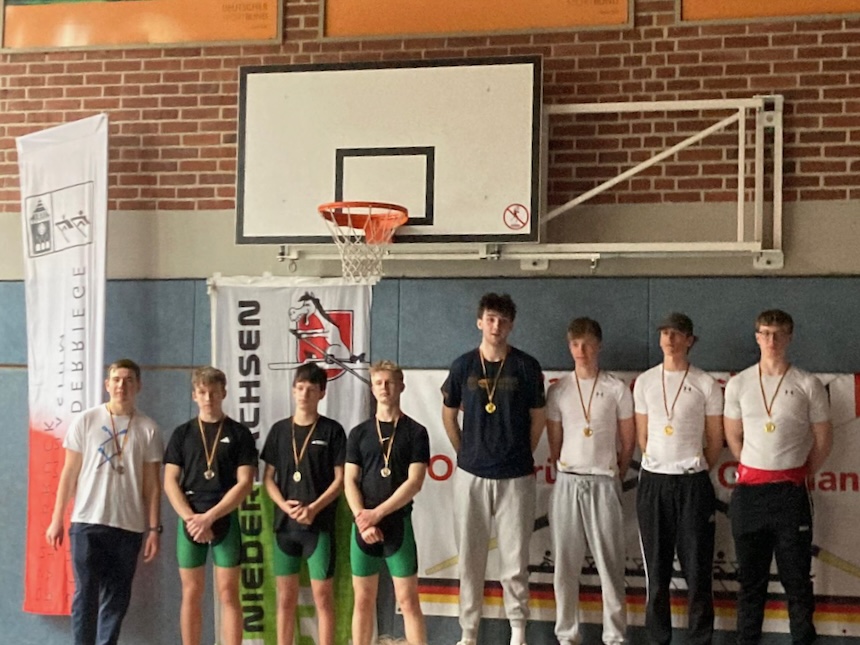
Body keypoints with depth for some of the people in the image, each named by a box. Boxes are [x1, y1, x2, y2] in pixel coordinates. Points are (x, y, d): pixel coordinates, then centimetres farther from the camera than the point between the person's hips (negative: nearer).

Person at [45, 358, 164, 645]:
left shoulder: (148, 429, 3)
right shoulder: (86, 421, 2)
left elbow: (152, 485, 4)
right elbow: (69, 473, 5)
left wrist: (154, 528, 0)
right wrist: (57, 519, 1)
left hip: (129, 525, 1)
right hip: (87, 522, -1)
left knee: (117, 597, 6)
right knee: (85, 593, -2)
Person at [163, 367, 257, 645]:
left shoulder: (239, 433, 2)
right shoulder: (182, 433, 8)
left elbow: (244, 483, -5)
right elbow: (170, 482, 3)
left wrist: (210, 516, -13)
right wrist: (190, 518, -12)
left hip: (226, 520, -2)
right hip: (190, 520, 2)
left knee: (228, 594, -1)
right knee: (191, 594, 5)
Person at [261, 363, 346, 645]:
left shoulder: (332, 430, 0)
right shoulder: (279, 430, 9)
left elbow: (340, 479, -3)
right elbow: (268, 477, 10)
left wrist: (314, 509, -15)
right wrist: (284, 505, -8)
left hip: (319, 524, -3)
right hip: (284, 523, 3)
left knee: (323, 595, -2)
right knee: (286, 597, 8)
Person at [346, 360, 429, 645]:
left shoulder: (415, 432, 1)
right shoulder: (359, 433, 8)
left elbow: (414, 482, -8)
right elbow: (350, 482, 3)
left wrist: (377, 513, -14)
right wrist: (363, 520, -12)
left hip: (398, 523, -2)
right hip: (363, 525, 2)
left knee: (408, 600, -2)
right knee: (363, 600, 7)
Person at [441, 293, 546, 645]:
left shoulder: (526, 366, -3)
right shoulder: (463, 365, 1)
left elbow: (538, 417, 7)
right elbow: (448, 414, 13)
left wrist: (523, 455, 8)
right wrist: (464, 452, 11)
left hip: (516, 476, -1)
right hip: (471, 475, 2)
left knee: (515, 556, 3)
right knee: (470, 556, 8)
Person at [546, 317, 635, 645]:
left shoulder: (617, 389, 0)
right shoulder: (558, 390, 5)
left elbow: (628, 441, 6)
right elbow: (554, 442, 11)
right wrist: (567, 474, 12)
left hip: (604, 483, -2)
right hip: (568, 482, 2)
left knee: (610, 563, 1)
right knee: (566, 563, 5)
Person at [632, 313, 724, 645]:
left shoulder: (706, 384, -1)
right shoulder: (644, 382, 6)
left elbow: (715, 440, 5)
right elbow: (642, 436, 11)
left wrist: (695, 469, 10)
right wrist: (661, 467, 12)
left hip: (693, 483, -2)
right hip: (653, 482, 2)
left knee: (697, 567, 0)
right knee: (656, 567, 7)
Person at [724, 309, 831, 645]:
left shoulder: (808, 385, -3)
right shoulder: (738, 384, 3)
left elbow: (823, 438, 4)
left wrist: (801, 474, 7)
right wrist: (756, 471, 10)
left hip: (790, 491, -2)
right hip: (749, 490, 2)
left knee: (797, 576, 3)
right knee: (751, 576, 11)